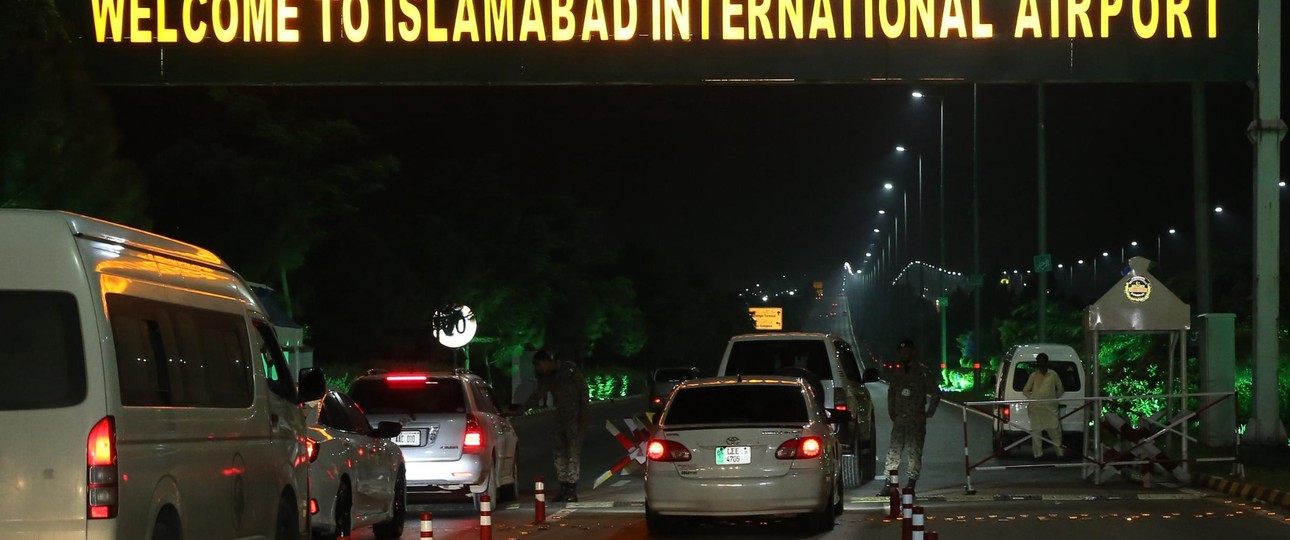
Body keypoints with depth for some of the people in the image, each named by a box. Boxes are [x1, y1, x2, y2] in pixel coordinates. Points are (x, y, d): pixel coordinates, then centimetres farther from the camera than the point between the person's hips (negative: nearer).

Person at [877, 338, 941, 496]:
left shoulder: (922, 372, 0)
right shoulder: (896, 373, 15)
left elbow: (935, 393, 3)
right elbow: (891, 394, 25)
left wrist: (928, 413, -3)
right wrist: (892, 412, 13)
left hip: (916, 420, -5)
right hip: (899, 420, 5)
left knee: (914, 452, -4)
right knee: (893, 451, 0)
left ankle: (911, 484, 0)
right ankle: (888, 485, -1)